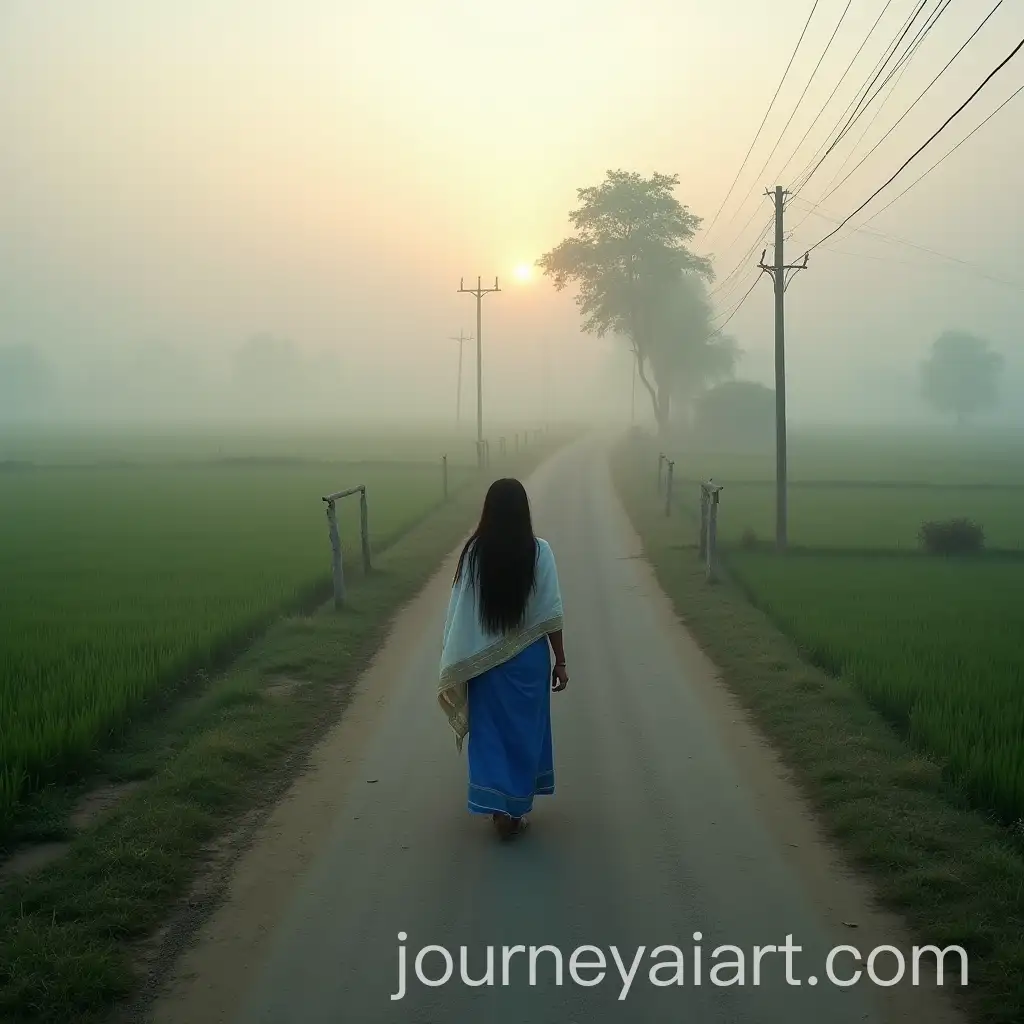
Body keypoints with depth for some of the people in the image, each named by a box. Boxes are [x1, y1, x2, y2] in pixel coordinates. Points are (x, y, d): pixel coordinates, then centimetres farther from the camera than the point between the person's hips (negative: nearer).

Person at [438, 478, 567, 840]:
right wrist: (560, 661, 1)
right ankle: (514, 809, 20)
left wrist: (456, 663, 5)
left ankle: (498, 807, 10)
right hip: (528, 658, -1)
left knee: (490, 730, 13)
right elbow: (551, 614, -10)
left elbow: (458, 612, -5)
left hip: (483, 659, 1)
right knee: (523, 730, 14)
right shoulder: (539, 551, -12)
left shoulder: (473, 552, -9)